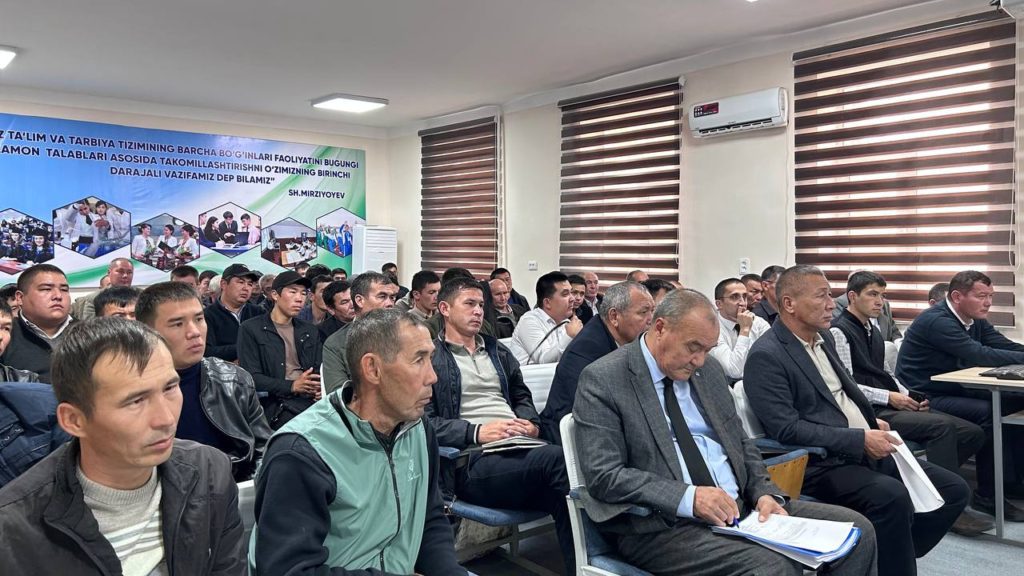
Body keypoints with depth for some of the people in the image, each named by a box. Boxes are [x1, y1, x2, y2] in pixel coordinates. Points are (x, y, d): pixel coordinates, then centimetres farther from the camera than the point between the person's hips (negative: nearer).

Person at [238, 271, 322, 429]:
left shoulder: (311, 331, 22)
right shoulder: (251, 329, 4)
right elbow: (250, 377, -4)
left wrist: (320, 389, -6)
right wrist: (292, 386, -16)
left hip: (312, 399, 5)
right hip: (277, 404, -5)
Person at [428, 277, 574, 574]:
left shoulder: (498, 352, 26)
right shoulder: (429, 357, 5)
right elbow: (423, 421, -5)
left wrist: (530, 423, 7)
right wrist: (476, 432, -17)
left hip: (519, 448, 6)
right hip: (472, 460, -6)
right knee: (557, 458, -32)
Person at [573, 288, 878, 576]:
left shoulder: (709, 370, 12)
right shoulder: (603, 379, -9)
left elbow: (740, 443, 19)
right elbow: (603, 476, -16)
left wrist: (764, 492, -2)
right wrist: (689, 497, -23)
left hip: (740, 505, 7)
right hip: (663, 525, -7)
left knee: (857, 530, -4)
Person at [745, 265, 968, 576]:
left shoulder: (824, 337, 13)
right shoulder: (766, 356, -15)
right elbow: (786, 429, -20)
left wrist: (872, 422, 7)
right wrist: (860, 439, -20)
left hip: (867, 450, 9)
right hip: (820, 465, -9)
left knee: (954, 489, 3)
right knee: (892, 497, -32)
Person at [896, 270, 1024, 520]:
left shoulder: (975, 320, 10)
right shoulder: (936, 321, -19)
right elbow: (979, 355, -28)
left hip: (955, 390, 10)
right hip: (925, 399, -10)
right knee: (989, 412, -27)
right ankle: (988, 495, -17)